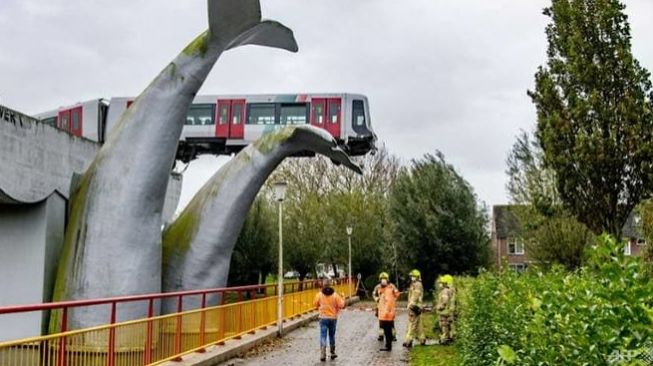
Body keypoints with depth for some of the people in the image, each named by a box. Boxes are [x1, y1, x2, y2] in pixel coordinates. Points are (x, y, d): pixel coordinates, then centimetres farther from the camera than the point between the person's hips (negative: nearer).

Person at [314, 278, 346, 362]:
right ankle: (333, 353, 25)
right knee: (332, 336, 16)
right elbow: (341, 305, -9)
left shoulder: (319, 294, -8)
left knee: (323, 336, 0)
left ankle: (323, 355, -9)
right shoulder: (335, 295, -10)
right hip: (333, 318, 1)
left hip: (323, 318, -1)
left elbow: (315, 304, 5)